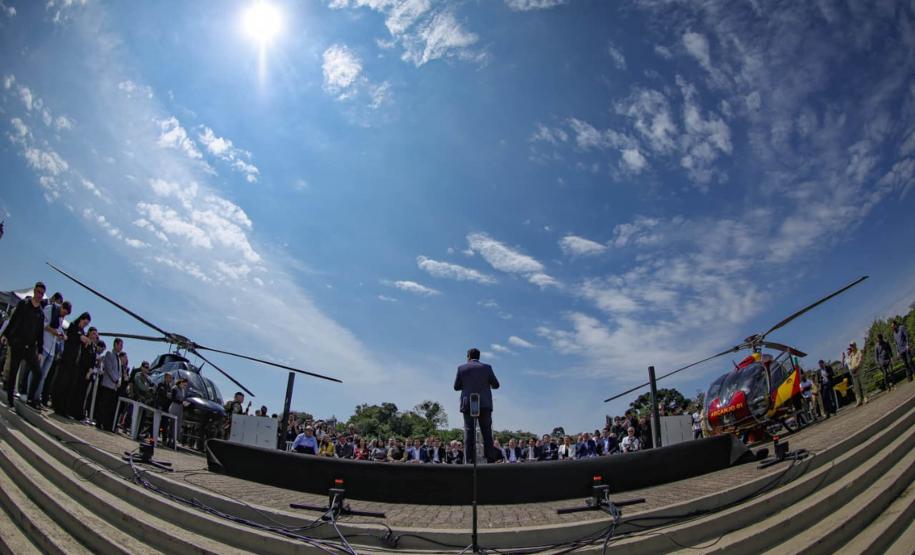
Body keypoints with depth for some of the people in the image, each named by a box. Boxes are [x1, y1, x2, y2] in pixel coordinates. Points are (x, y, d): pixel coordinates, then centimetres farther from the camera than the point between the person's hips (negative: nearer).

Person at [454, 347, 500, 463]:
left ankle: (469, 460, -5)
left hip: (468, 404, 0)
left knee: (469, 432, 1)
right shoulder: (487, 367, 4)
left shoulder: (461, 368, 3)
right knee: (487, 432, 4)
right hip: (484, 404, 0)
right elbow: (496, 385, 7)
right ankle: (490, 458, -1)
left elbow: (456, 387, 6)